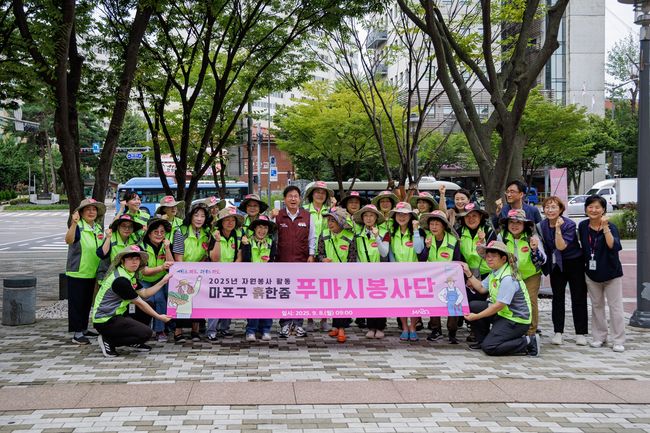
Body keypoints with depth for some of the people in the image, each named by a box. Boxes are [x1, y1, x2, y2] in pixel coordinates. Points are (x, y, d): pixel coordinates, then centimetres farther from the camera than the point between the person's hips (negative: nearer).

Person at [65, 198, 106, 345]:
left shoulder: (98, 228, 9)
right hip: (77, 273, -7)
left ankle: (84, 329, 29)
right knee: (77, 303, -3)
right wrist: (74, 224, -49)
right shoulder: (78, 227, -14)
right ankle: (77, 334, -1)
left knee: (87, 303, 17)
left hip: (91, 273, 7)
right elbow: (69, 240, -35)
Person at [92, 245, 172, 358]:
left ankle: (134, 343, 15)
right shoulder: (120, 279, -22)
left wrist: (163, 281, 9)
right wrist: (159, 317, -8)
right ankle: (108, 341, -7)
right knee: (146, 333, -18)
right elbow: (139, 303, -16)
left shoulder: (131, 275, 10)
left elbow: (144, 293, 11)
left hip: (115, 315, 11)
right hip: (105, 322, -11)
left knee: (149, 306, 10)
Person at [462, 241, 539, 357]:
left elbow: (499, 305, -24)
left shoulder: (508, 278, -24)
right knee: (473, 306, 2)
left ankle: (528, 342, -8)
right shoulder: (495, 273, 7)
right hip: (503, 313, 10)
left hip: (517, 320, -10)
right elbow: (481, 288, 15)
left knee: (489, 348, -17)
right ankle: (482, 340, 16)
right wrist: (468, 273, 8)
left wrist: (476, 316, -18)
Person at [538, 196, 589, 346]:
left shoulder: (569, 225, -18)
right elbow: (543, 247, 8)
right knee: (557, 297, 5)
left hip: (574, 263, -4)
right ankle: (558, 332, 10)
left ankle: (581, 333, 8)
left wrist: (558, 228, -35)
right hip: (556, 265, 4)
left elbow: (561, 246, -28)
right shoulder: (542, 226, -3)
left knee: (578, 297, 1)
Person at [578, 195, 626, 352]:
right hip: (592, 273, 4)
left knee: (616, 307, -1)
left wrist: (605, 227, -36)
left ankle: (618, 341, 4)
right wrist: (585, 263, 8)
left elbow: (614, 246, -31)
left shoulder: (611, 227, -14)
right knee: (596, 306, 13)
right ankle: (599, 337, 24)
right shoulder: (582, 226, 0)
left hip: (611, 273, -4)